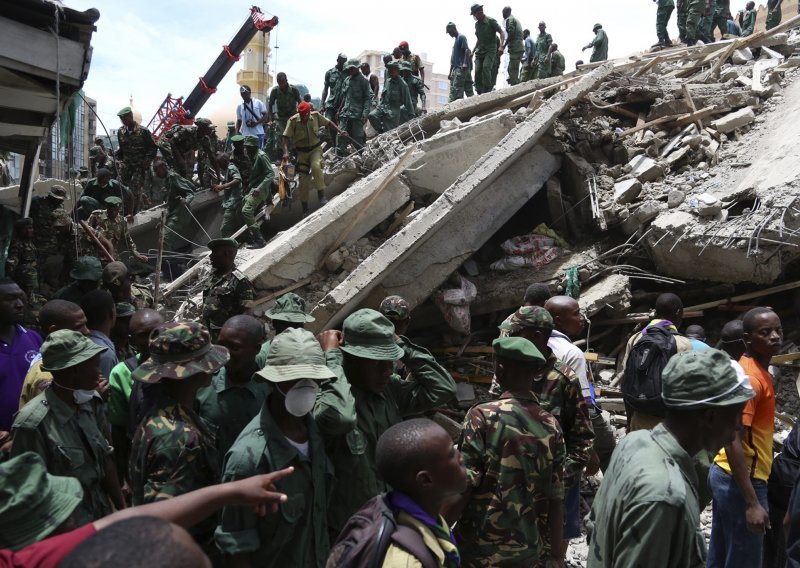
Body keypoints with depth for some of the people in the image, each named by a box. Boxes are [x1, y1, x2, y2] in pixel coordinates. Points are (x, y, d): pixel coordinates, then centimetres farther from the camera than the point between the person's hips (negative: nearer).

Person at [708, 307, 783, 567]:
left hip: (724, 474, 9)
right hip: (741, 480, -9)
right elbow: (733, 442, -26)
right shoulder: (751, 378, -21)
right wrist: (752, 502, -28)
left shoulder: (752, 370, 9)